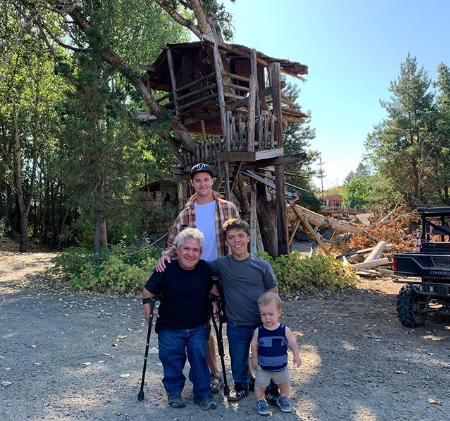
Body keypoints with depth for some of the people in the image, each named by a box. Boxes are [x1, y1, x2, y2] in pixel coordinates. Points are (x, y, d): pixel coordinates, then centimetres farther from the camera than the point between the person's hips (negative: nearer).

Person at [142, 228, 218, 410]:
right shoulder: (166, 269, -19)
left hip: (197, 327, 2)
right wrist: (150, 319, -11)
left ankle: (203, 394, 23)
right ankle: (174, 393, 32)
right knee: (172, 361, 10)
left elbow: (213, 290, 10)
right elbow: (147, 293, -9)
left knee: (200, 359, 4)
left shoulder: (205, 268, -11)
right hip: (170, 329, -2)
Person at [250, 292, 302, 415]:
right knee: (260, 385, 14)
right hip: (263, 367, -1)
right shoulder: (258, 331, -20)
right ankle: (260, 401, 37)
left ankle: (283, 398, 47)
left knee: (284, 383, 23)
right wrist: (254, 358, 1)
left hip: (281, 366, 1)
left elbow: (292, 343, -8)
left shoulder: (285, 330, -21)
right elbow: (254, 344, -6)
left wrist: (296, 356, -6)